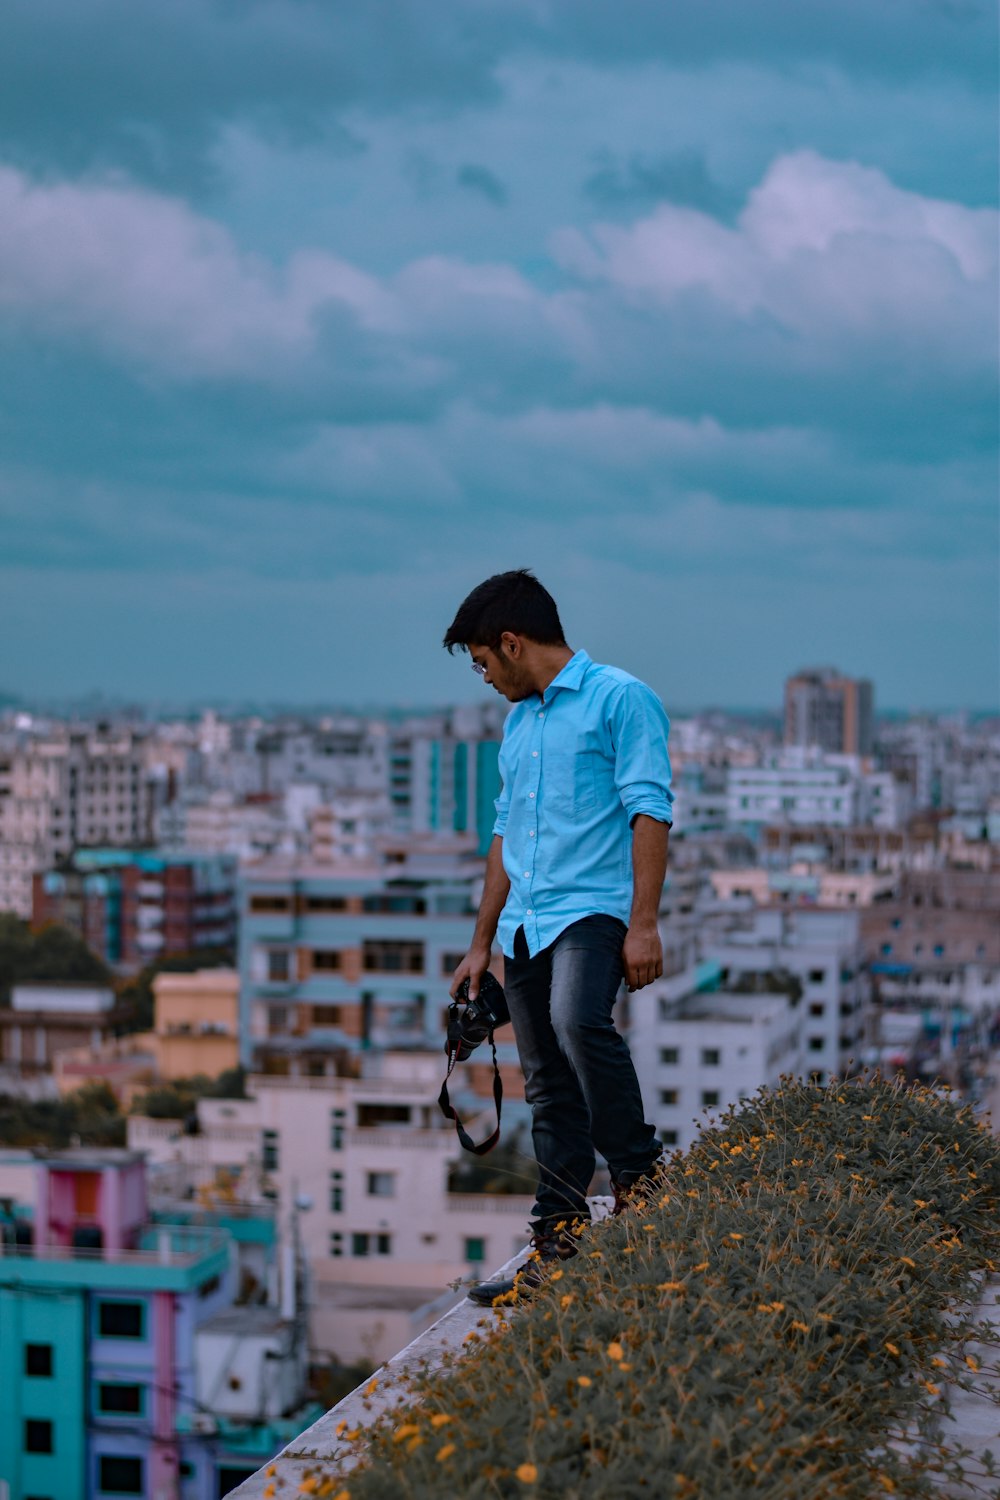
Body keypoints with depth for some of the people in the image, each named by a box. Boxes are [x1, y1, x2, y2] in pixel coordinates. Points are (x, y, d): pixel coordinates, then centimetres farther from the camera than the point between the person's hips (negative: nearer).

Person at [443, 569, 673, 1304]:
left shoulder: (620, 698, -3)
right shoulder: (519, 722, 22)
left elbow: (649, 810, -11)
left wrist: (644, 924, -19)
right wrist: (481, 944, 25)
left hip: (593, 908, -8)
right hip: (526, 925, 8)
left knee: (577, 1021, -33)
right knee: (549, 1091, 6)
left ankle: (640, 1172, -15)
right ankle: (560, 1245, 8)